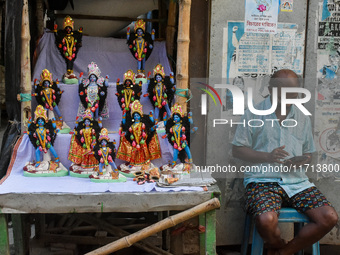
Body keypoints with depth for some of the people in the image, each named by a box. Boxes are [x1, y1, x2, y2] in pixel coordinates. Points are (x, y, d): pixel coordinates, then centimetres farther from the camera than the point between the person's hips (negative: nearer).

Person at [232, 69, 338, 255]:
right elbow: (237, 150, 2)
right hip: (263, 179, -4)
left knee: (329, 218, -17)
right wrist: (268, 157, -13)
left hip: (297, 180, 4)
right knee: (266, 220, -34)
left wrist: (304, 160, -2)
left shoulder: (302, 118, 17)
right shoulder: (254, 115, 3)